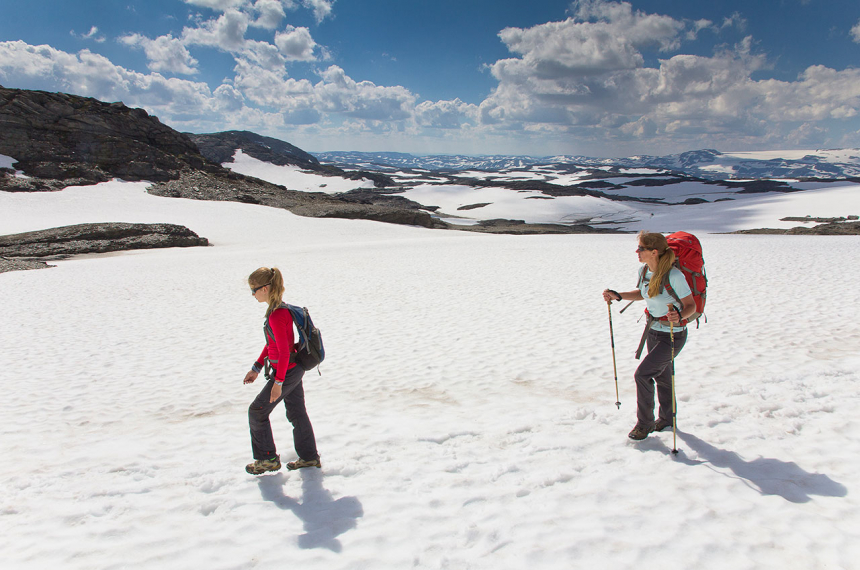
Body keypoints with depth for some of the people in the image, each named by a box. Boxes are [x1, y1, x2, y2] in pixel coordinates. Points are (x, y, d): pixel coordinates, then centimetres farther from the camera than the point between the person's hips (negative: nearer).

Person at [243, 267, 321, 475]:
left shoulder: (276, 315, -24)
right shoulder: (281, 309, 7)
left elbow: (284, 352, -24)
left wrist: (278, 382, -20)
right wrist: (256, 368, 19)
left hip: (286, 371, -9)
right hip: (294, 370, 9)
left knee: (257, 411, 5)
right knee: (296, 413, 18)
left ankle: (268, 459, 17)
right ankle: (309, 457, 29)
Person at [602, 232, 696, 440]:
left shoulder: (674, 276, -27)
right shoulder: (644, 271, -5)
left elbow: (691, 305, -19)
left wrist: (679, 316, -39)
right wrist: (618, 296, 2)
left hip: (672, 335, -7)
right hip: (653, 331, 7)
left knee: (642, 374, -10)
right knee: (661, 375, 21)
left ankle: (644, 423, 10)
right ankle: (666, 417, 42)